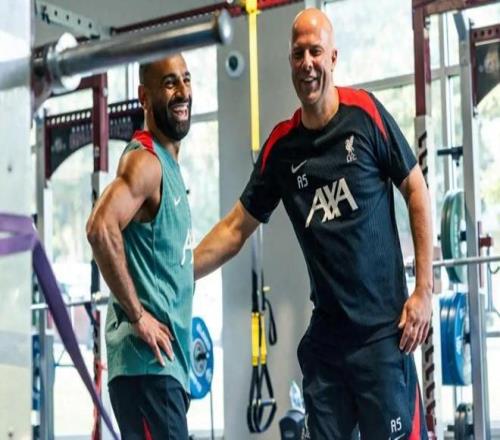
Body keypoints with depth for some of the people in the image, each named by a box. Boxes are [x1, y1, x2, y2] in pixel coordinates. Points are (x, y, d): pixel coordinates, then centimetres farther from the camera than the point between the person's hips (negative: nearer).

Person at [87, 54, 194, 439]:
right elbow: (101, 229, -28)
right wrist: (138, 315, -21)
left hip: (167, 363, 10)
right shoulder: (145, 162, -12)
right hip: (147, 363, -10)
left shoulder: (167, 163, 19)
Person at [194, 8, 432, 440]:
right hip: (326, 333, 4)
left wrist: (424, 290, -6)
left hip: (382, 326, -4)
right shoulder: (281, 146, 5)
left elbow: (417, 192, -1)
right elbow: (236, 228, 12)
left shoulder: (366, 114, -5)